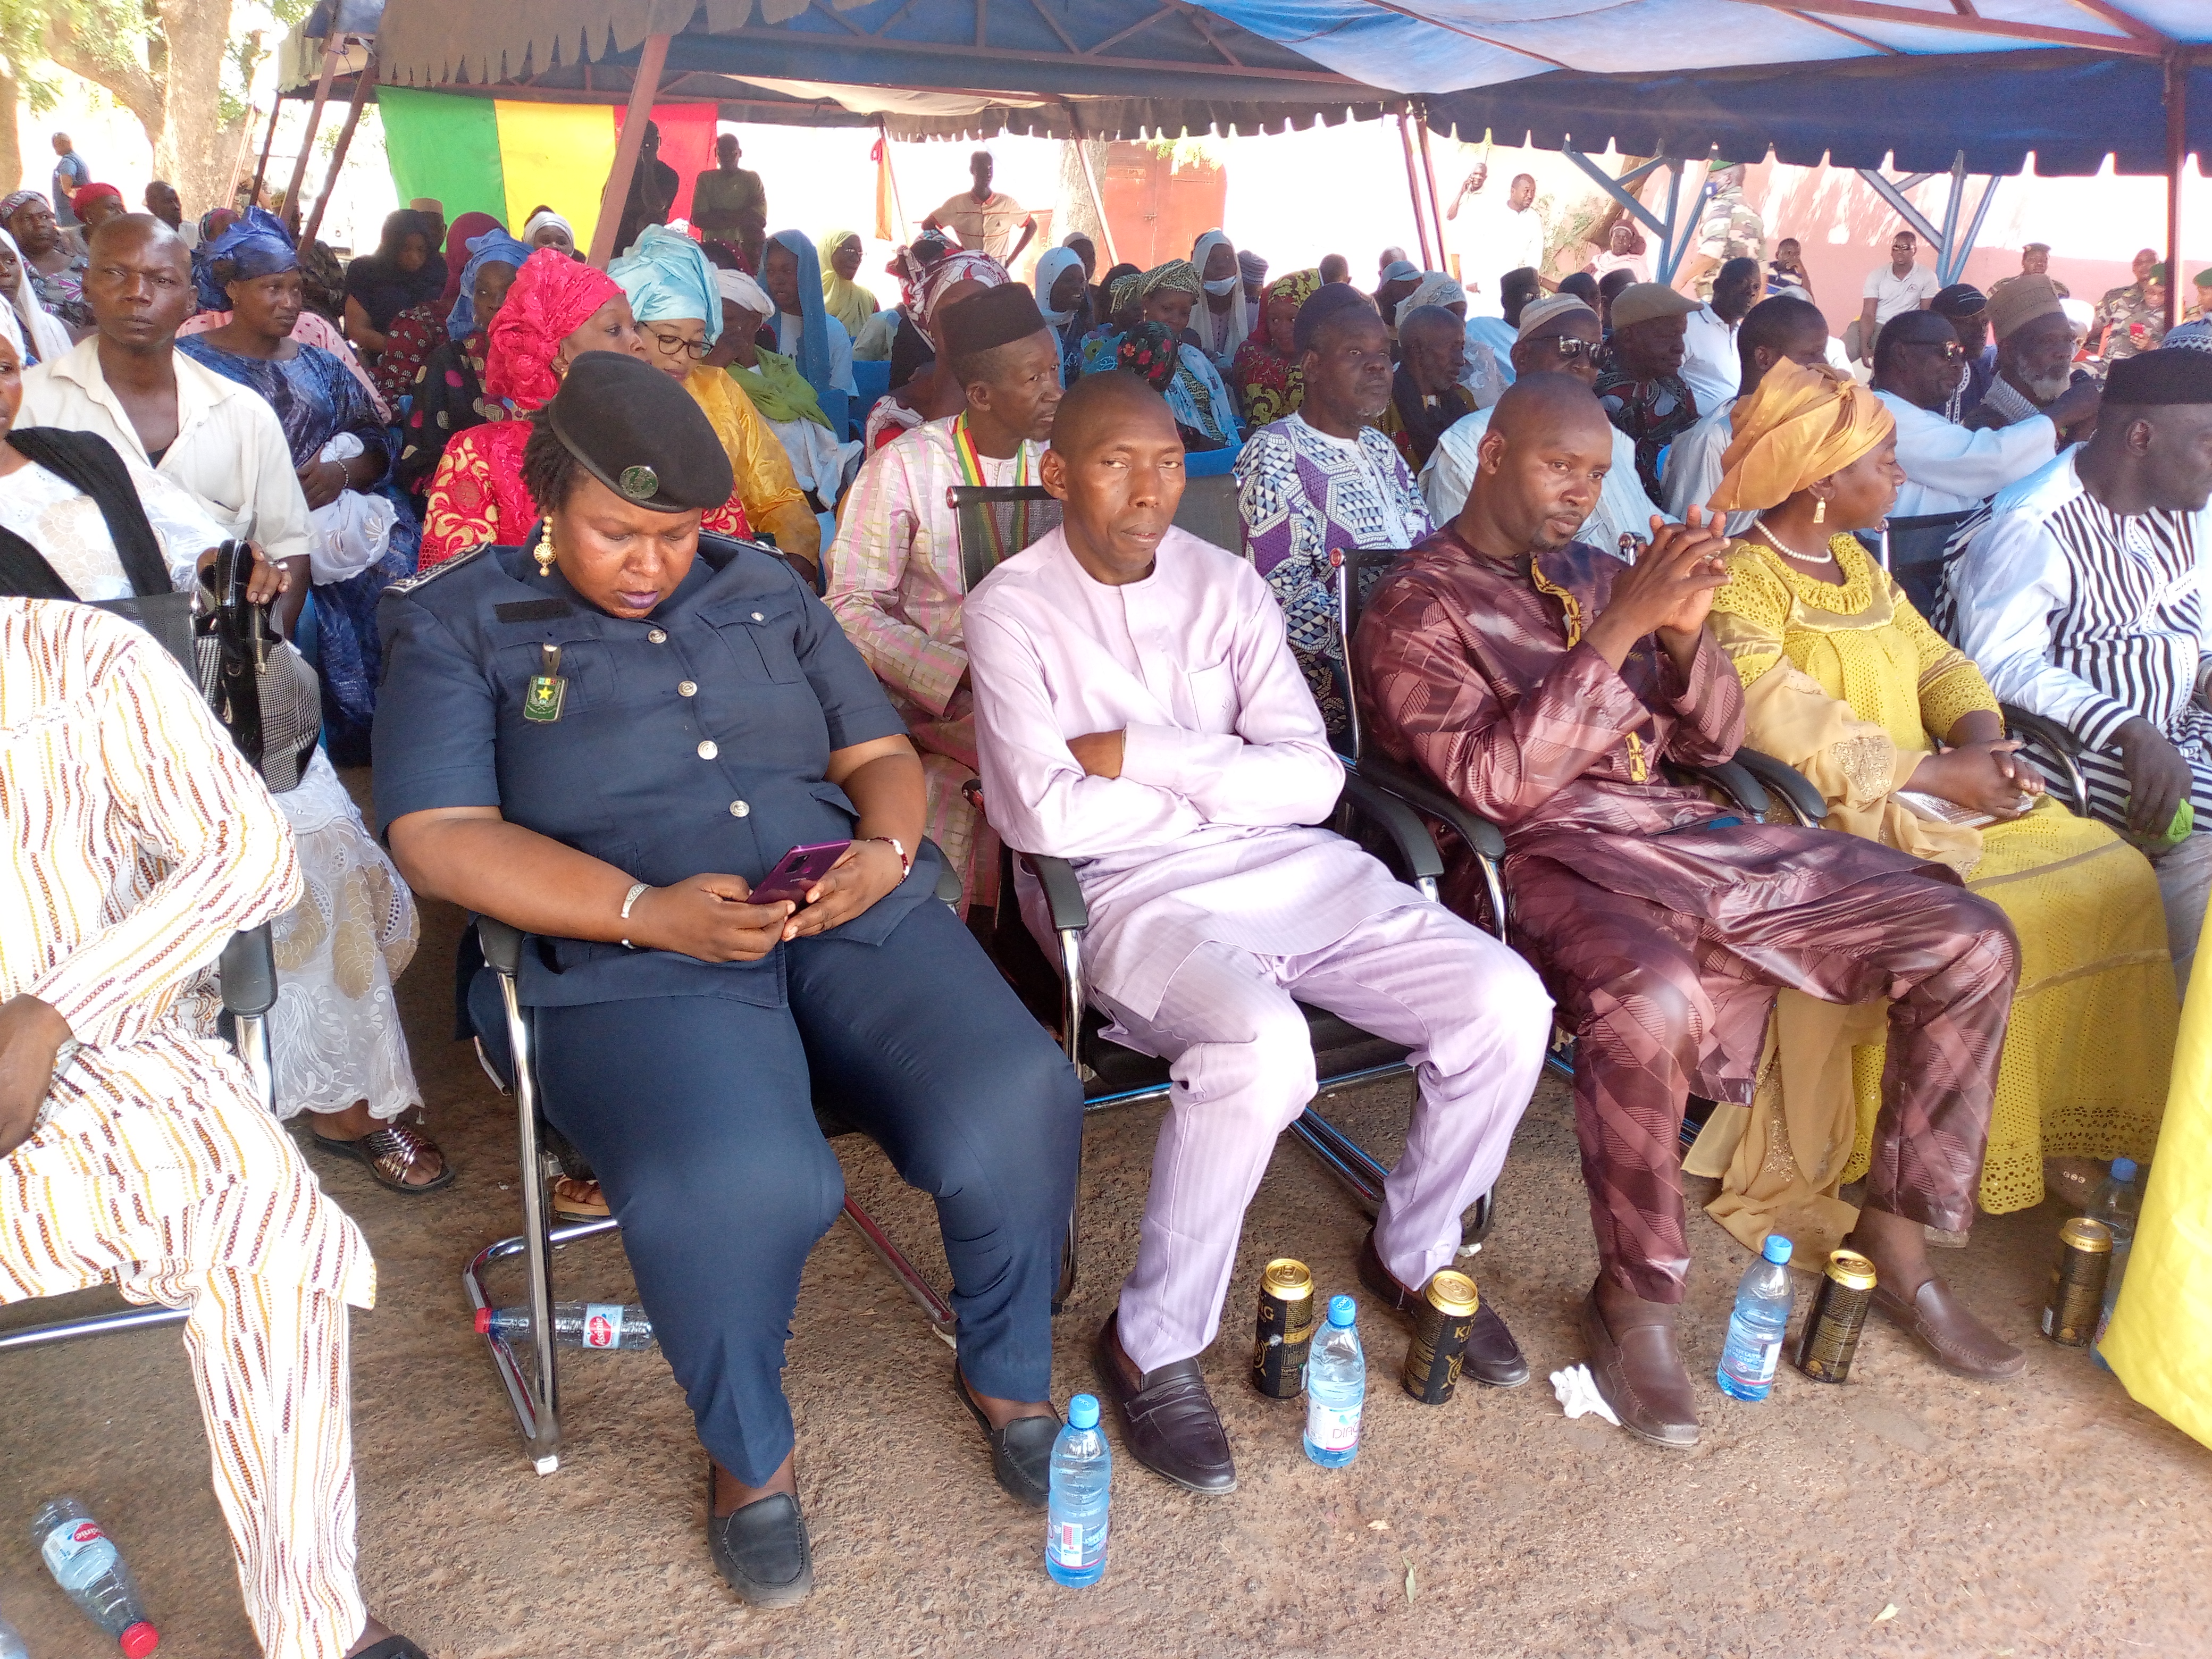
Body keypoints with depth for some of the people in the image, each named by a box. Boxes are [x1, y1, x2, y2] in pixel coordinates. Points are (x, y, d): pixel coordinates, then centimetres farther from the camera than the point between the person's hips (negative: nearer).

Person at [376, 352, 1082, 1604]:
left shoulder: (768, 593, 21)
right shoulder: (460, 626, 9)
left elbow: (880, 753, 20)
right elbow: (440, 833, -3)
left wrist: (885, 849, -5)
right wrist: (648, 910, -16)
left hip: (859, 921, 4)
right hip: (638, 964, -3)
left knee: (1016, 1109, -23)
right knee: (737, 1186, -34)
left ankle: (1008, 1377, 8)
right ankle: (752, 1457, 0)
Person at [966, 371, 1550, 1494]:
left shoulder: (1225, 585, 10)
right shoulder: (1013, 610, -3)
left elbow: (1311, 779, -1)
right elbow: (1045, 816, -17)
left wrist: (1136, 753, -11)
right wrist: (1227, 782, -5)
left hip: (1295, 867, 5)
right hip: (1134, 894, -5)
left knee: (1506, 1004, -13)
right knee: (1261, 1044, -36)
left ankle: (1414, 1255, 15)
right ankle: (1153, 1345, -11)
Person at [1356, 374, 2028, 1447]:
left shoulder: (1600, 578, 21)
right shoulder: (1417, 612, 1)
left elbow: (1710, 744, 17)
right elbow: (1496, 782, -15)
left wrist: (1684, 633, -3)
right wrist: (1617, 630, -17)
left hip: (1687, 832, 7)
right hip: (1549, 856, -7)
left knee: (1970, 943, -4)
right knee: (1648, 996, -41)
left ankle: (1895, 1243, 10)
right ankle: (1633, 1301, -16)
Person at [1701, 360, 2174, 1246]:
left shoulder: (1854, 561, 16)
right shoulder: (1741, 583, -12)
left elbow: (1939, 663, 14)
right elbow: (1788, 734, -22)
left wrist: (1983, 741, -8)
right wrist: (1940, 774, -20)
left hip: (1925, 800, 9)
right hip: (1826, 824, -9)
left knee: (2114, 876, -2)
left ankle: (2072, 1138, 7)